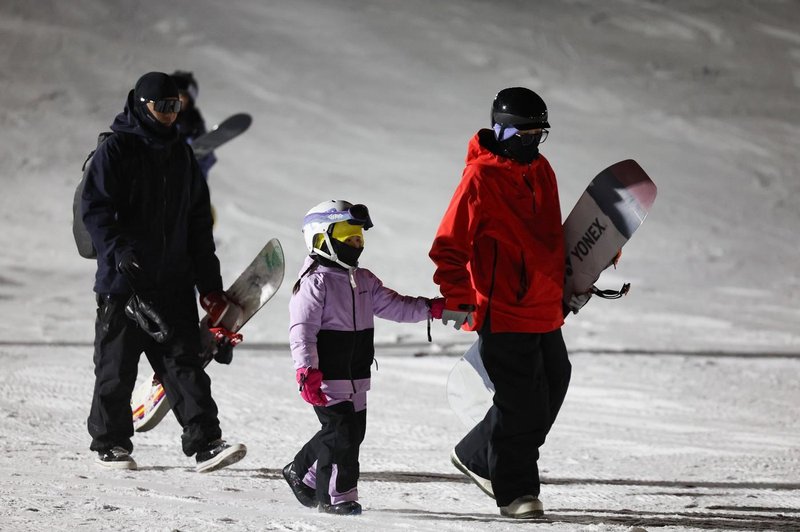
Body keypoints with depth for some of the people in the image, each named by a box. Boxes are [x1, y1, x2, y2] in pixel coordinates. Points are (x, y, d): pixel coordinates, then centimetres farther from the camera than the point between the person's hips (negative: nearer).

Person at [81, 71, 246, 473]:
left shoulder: (181, 157, 16)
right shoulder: (115, 151, -3)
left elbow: (199, 224, 19)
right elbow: (95, 210, -9)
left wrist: (210, 286, 16)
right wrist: (119, 251, -25)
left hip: (174, 282, 4)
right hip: (124, 279, -4)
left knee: (184, 361, -4)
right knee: (117, 364, 2)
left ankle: (205, 444, -11)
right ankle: (109, 443, 16)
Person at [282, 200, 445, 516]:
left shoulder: (364, 281, 13)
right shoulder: (315, 283, -12)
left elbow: (394, 306, 15)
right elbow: (302, 330, -18)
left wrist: (431, 309, 1)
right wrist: (307, 371, -26)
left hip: (356, 377, 9)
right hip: (327, 376, -8)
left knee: (353, 430, 13)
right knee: (341, 430, -10)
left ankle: (303, 473, 31)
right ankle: (335, 496, -1)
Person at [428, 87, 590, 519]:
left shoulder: (541, 170, 11)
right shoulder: (480, 177, -13)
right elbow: (449, 245, -14)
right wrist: (458, 299, -22)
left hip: (545, 313, 8)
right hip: (503, 314, -8)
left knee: (552, 390, 14)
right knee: (522, 404, -6)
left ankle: (477, 457, 29)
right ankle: (514, 491, 10)